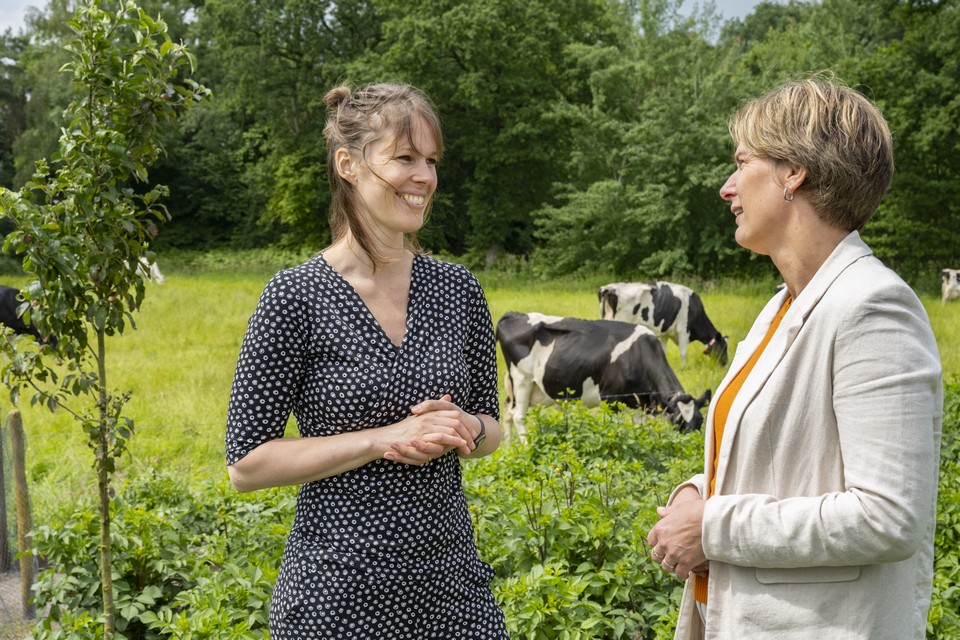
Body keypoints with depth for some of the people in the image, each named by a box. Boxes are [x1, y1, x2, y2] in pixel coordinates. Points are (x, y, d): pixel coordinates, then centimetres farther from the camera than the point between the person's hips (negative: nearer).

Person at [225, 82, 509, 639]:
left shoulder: (458, 290, 2)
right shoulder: (297, 296, -11)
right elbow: (247, 463, -10)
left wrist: (464, 428, -11)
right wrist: (387, 437, -18)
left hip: (452, 581, 4)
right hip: (339, 594, -4)